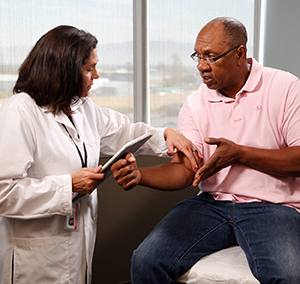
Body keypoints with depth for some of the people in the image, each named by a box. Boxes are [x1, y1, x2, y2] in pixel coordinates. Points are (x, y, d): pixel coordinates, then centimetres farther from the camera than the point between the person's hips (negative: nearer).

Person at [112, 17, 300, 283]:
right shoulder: (195, 104, 7)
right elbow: (184, 169, -1)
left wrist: (239, 153, -15)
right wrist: (140, 174, -20)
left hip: (272, 205, -3)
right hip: (212, 202, 3)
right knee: (146, 260, -14)